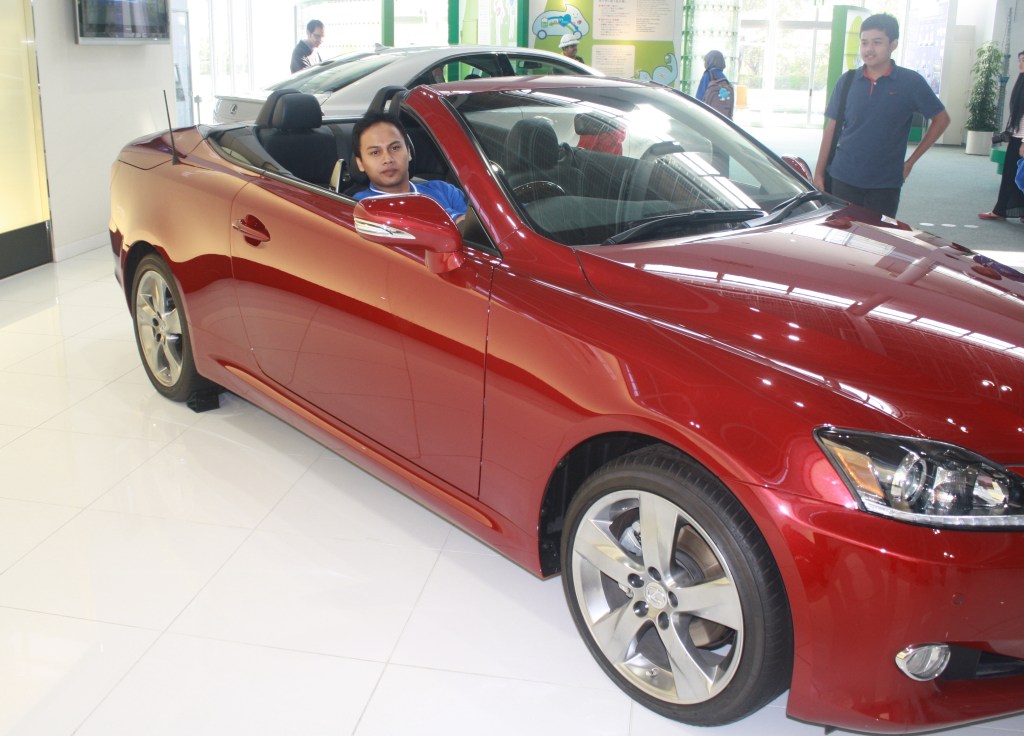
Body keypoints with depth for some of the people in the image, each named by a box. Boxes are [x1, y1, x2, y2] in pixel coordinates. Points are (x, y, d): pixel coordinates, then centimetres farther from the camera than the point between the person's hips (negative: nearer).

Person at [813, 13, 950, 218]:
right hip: (843, 179, 2)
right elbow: (831, 129, 7)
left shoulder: (911, 82, -4)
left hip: (885, 184, -1)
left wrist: (911, 161, 2)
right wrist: (819, 173, 5)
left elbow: (941, 119, 5)